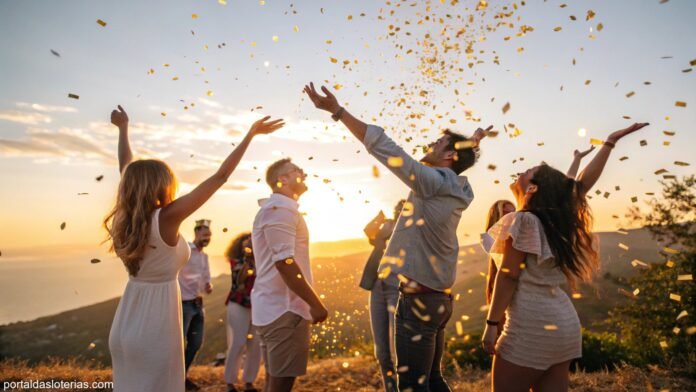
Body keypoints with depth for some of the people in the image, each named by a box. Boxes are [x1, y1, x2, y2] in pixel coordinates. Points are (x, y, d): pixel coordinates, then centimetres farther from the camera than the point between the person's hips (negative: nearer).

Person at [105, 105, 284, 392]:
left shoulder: (125, 217, -3)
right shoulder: (167, 218, -22)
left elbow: (127, 172, 13)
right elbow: (220, 177, -23)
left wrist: (123, 128, 26)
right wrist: (251, 134, -17)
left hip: (125, 327, 8)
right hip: (154, 328, -7)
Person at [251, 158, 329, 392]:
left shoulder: (276, 209, 18)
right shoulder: (281, 209, -14)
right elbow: (285, 263, -24)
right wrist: (315, 303, -17)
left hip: (274, 307, 10)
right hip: (284, 309, -10)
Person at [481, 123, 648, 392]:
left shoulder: (522, 221, -12)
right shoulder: (556, 217, 8)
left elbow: (508, 276, -14)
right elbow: (584, 181, 18)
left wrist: (491, 323, -12)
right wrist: (610, 142, 23)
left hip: (532, 326, -8)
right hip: (563, 323, 8)